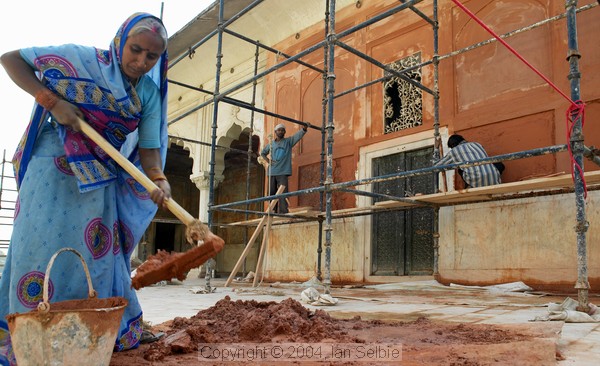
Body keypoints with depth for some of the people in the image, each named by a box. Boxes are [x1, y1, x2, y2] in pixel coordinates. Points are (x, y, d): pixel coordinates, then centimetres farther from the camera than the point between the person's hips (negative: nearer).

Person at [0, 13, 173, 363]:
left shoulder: (150, 94, 1)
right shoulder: (83, 59, -8)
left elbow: (148, 148, -6)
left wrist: (159, 181, -26)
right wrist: (51, 101, -18)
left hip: (100, 186, 4)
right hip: (53, 174, -3)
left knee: (97, 257, 5)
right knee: (42, 250, -3)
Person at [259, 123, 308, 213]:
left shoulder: (288, 141, 6)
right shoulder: (271, 144, 15)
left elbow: (298, 135, -11)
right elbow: (262, 153, 29)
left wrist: (304, 129, -31)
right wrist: (267, 161, 10)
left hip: (283, 172, -4)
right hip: (272, 172, 4)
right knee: (271, 193, 6)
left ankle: (283, 213, -14)